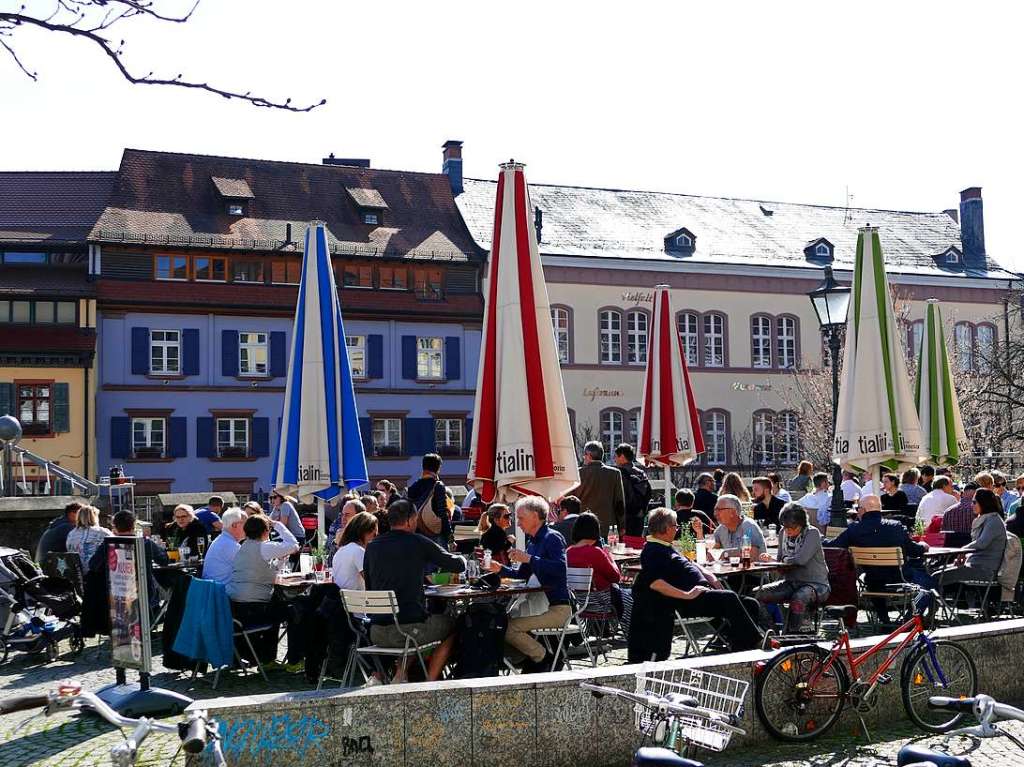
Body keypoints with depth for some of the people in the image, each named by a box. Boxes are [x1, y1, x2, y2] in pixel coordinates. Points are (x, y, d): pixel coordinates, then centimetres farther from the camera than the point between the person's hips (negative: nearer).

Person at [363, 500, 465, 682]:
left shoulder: (372, 546, 7)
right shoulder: (419, 543, -5)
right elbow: (459, 566, 3)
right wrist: (461, 558, 28)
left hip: (377, 634, 5)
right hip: (409, 629, -5)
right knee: (452, 625, 21)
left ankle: (400, 675, 16)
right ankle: (430, 682, 12)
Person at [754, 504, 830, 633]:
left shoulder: (812, 533, -11)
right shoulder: (784, 533, 8)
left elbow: (801, 559, -25)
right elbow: (780, 559, 18)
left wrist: (785, 559, -5)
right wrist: (770, 558, -5)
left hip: (815, 584, -6)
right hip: (791, 583, 7)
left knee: (798, 598, -39)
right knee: (758, 594, -14)